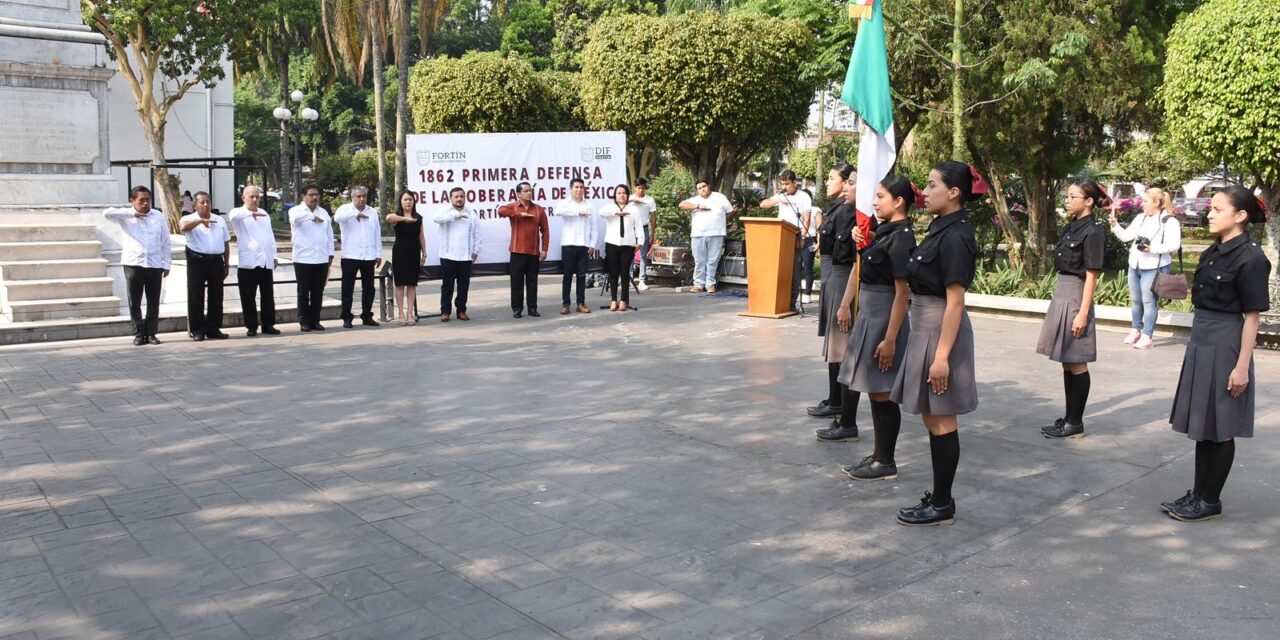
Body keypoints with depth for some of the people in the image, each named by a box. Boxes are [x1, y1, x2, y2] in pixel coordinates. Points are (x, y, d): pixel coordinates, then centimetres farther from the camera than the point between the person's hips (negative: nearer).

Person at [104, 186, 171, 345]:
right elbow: (107, 212, -16)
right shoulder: (126, 216, 4)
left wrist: (167, 264, 6)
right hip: (133, 265, -1)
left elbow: (165, 241, 10)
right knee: (134, 302, 3)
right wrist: (133, 214, -15)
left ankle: (151, 333, 14)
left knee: (153, 302, 5)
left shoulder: (158, 216, 9)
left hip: (155, 265, 1)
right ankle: (139, 333, 12)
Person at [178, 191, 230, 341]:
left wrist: (226, 264, 13)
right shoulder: (190, 219, 2)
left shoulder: (220, 220, 15)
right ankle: (197, 330, 5)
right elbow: (183, 227, -23)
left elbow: (226, 243, 17)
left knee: (216, 296, 7)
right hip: (197, 260, -4)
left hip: (216, 260, 4)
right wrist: (201, 220, -24)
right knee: (196, 296, -1)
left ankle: (213, 329, 15)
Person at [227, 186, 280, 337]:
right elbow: (233, 215, -26)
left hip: (266, 261, 5)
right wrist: (252, 213, -39)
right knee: (248, 297, -1)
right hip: (247, 262, -4)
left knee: (268, 295, 6)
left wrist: (274, 256, 15)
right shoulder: (239, 213, 0)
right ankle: (251, 326, 7)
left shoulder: (264, 214, 18)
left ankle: (268, 325, 13)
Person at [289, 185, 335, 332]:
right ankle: (304, 321, 8)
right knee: (303, 292, 2)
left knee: (318, 292, 7)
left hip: (322, 259, 4)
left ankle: (315, 321, 15)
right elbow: (295, 217, -27)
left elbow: (330, 234, 14)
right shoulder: (297, 210, 0)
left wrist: (330, 254, 10)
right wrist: (312, 217, -28)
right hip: (303, 259, -4)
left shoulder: (324, 212, 14)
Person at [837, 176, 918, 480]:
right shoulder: (885, 231, 11)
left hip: (885, 319, -9)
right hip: (870, 316, 9)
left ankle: (886, 463, 11)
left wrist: (890, 339, -21)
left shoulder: (901, 237, -16)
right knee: (875, 392, 15)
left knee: (882, 393, 0)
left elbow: (902, 293, -19)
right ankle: (878, 455, 25)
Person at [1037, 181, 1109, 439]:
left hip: (1075, 297, -9)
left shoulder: (1093, 232, -13)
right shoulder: (1071, 227, 12)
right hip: (1061, 293, 9)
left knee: (1076, 363, 0)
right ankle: (1069, 417, 22)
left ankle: (1075, 423, 8)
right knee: (1067, 362, 14)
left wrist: (1083, 313, -18)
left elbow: (1091, 276, -15)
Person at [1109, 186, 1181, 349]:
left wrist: (1152, 248, -25)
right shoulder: (1140, 218, 12)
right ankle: (1136, 330, 28)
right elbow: (1125, 236, 12)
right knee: (1135, 300, 14)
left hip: (1154, 268, -7)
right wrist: (1115, 224, -2)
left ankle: (1147, 336, 3)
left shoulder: (1169, 221, -8)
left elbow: (1174, 244, -16)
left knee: (1148, 302, -3)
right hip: (1134, 266, 7)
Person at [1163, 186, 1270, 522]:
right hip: (1201, 342, 8)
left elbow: (1252, 317, -15)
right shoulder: (1213, 252, 9)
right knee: (1203, 424, 14)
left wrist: (1242, 366, -16)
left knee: (1220, 428, 3)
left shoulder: (1250, 258, -15)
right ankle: (1198, 493, 24)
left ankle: (1210, 501, 14)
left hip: (1226, 346, -8)